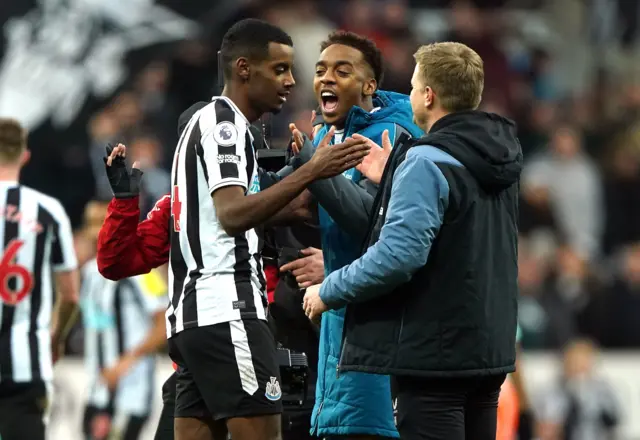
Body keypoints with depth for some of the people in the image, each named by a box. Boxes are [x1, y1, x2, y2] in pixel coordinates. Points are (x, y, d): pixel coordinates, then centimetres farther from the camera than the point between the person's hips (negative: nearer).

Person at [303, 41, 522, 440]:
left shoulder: (428, 163, -16)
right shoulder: (500, 159, 10)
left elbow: (399, 255, -25)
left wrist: (329, 292, -11)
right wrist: (391, 179, 24)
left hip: (433, 351, -9)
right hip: (490, 348, 9)